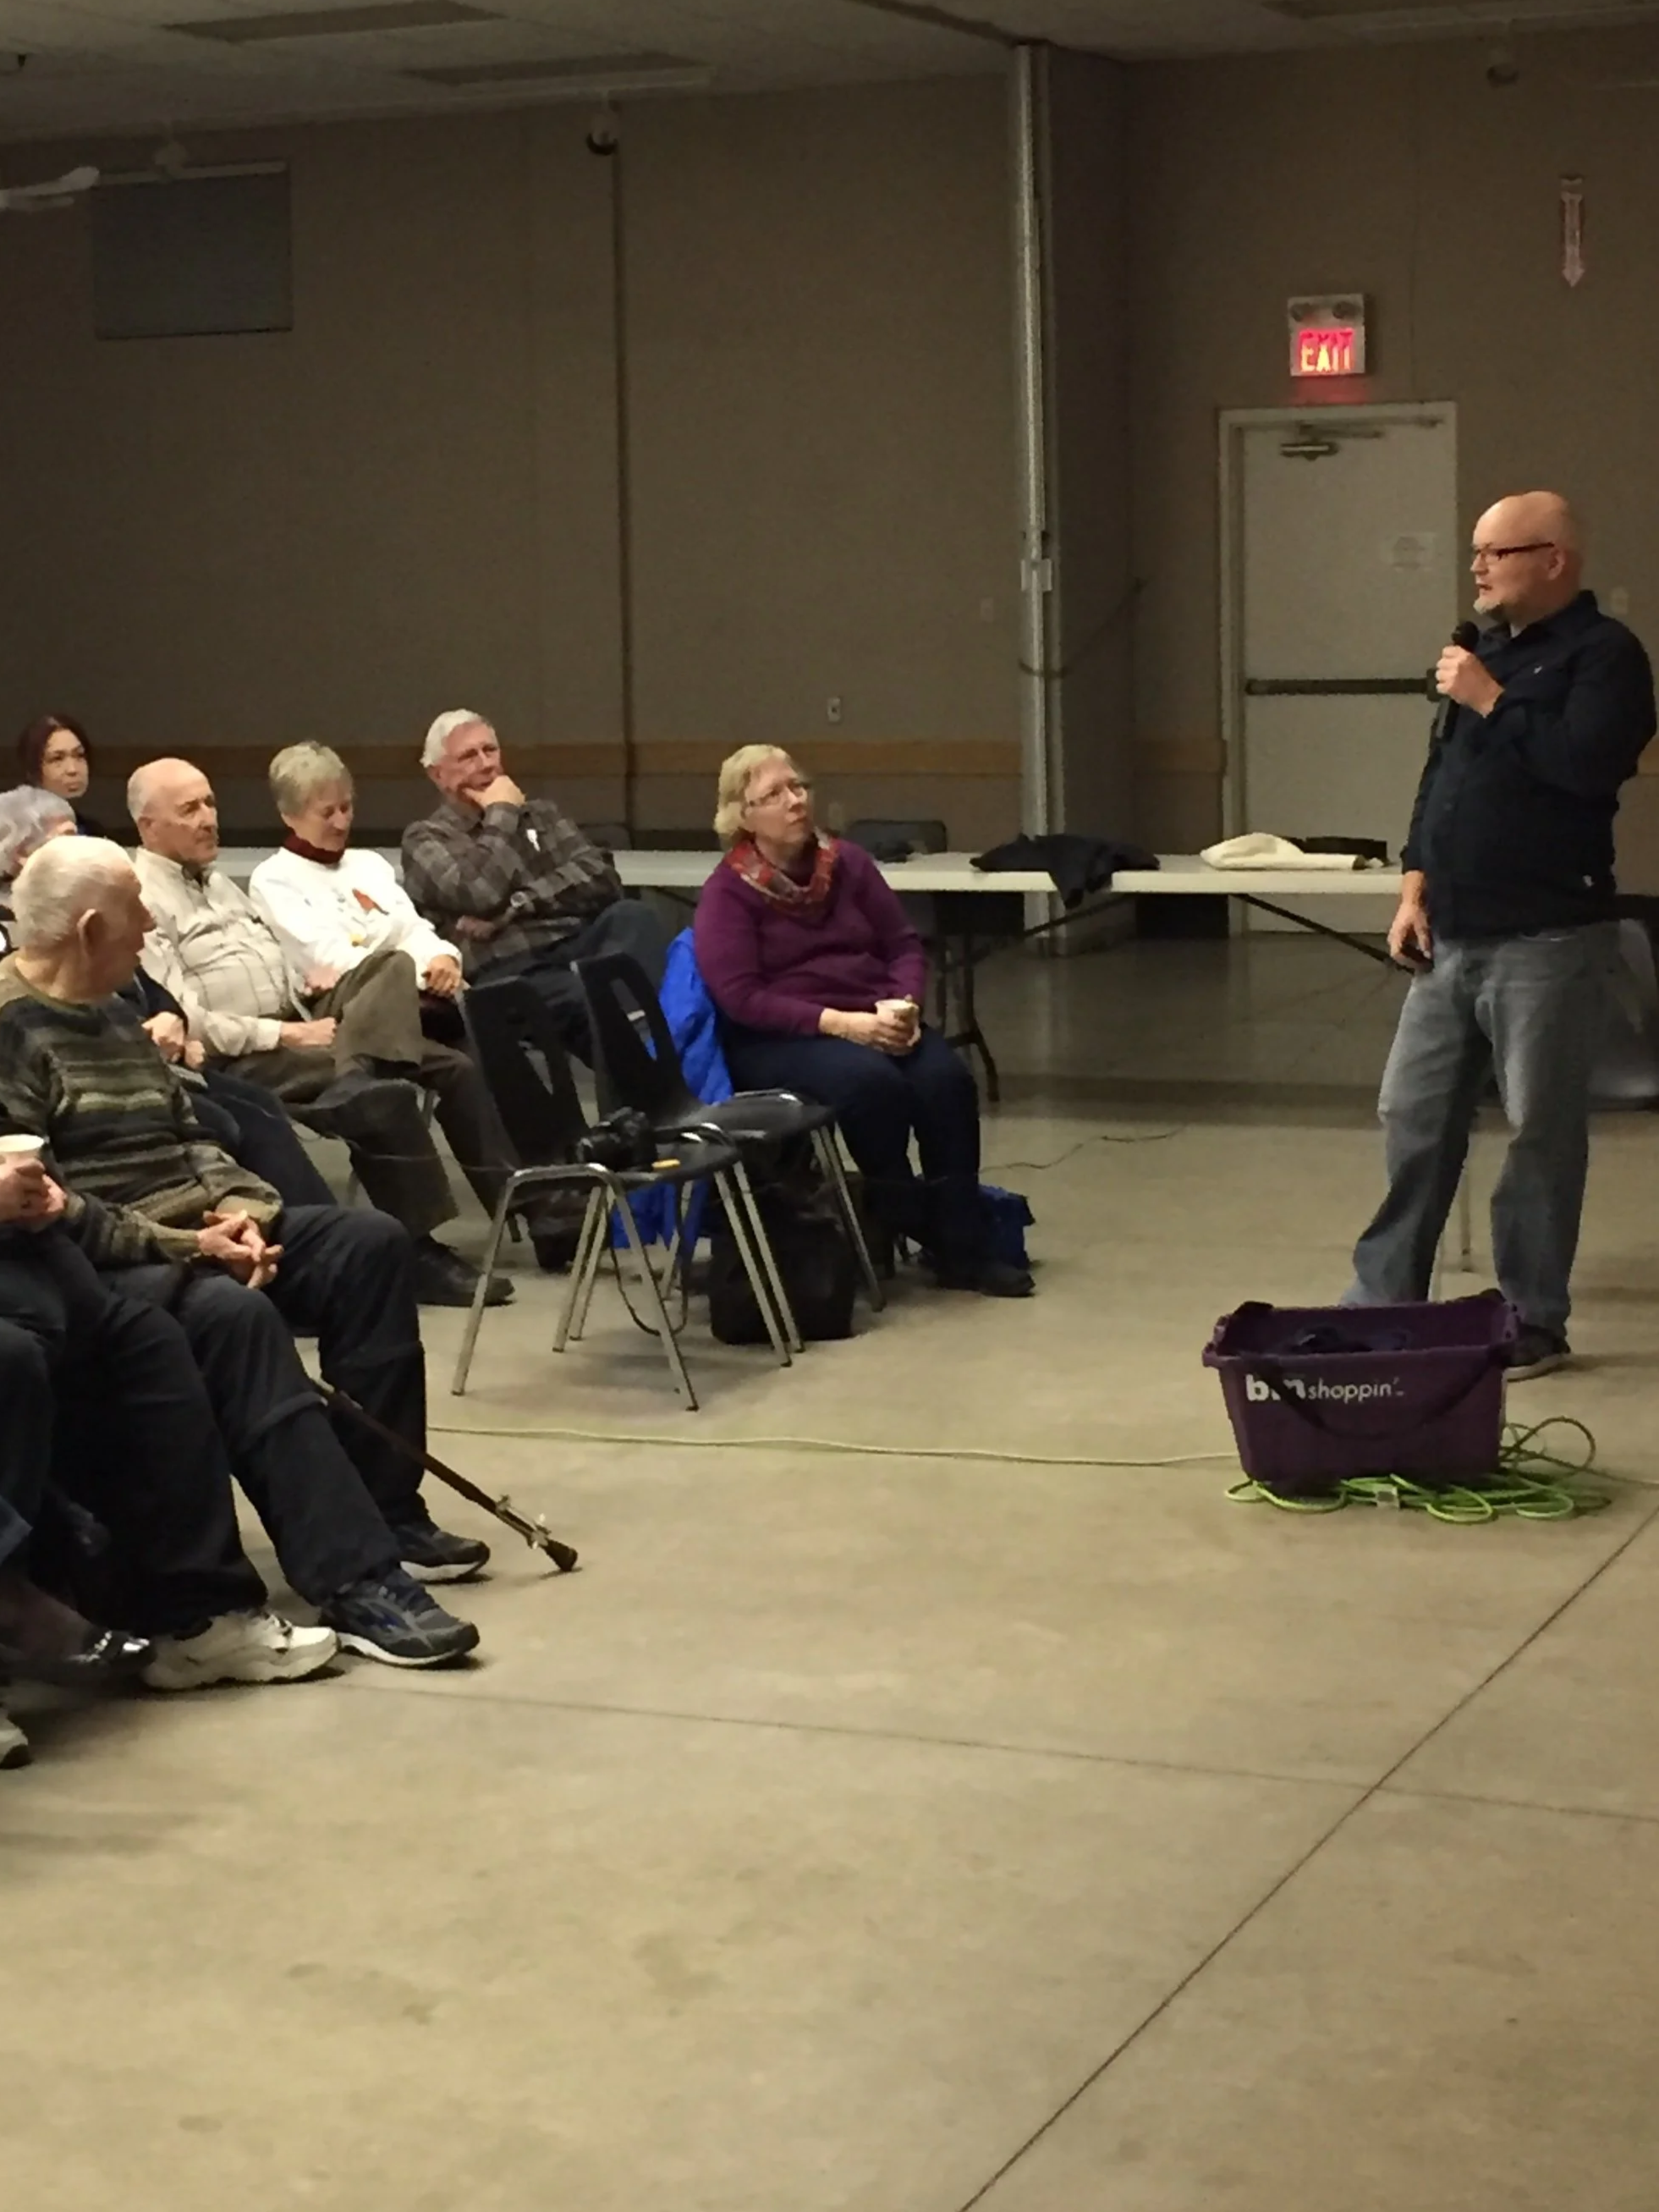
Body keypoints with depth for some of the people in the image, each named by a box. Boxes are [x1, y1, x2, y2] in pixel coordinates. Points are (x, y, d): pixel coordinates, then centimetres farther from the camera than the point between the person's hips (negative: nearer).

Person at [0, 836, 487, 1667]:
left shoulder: (110, 1014, 18)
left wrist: (236, 1207, -4)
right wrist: (181, 1244, -22)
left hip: (192, 1229, 10)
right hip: (95, 1266, -10)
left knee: (371, 1243, -1)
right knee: (233, 1313, -36)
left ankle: (385, 1511, -1)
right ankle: (354, 1577, -37)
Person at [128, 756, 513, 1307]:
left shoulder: (216, 881, 22)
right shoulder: (143, 900, -7)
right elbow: (181, 1019, -16)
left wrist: (308, 986, 4)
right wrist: (284, 1035, -17)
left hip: (294, 1020, 9)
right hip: (241, 1057, -9)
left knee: (391, 965, -14)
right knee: (383, 1096, -27)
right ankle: (422, 1252, -18)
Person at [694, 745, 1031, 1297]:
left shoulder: (847, 864, 9)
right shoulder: (727, 892, -6)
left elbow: (905, 945, 12)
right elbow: (740, 997, -15)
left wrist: (902, 1004, -11)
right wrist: (837, 1023, -23)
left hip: (873, 1021, 5)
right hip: (777, 1039, -5)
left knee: (947, 1077, -25)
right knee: (872, 1082, -35)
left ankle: (962, 1247, -19)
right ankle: (904, 1229, -15)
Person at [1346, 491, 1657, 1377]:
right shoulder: (1487, 647, 17)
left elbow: (1588, 764, -23)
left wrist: (1491, 701, -15)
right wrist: (1417, 885, 10)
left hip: (1547, 941, -8)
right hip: (1452, 938, 8)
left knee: (1541, 1133, 0)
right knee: (1413, 1120, 10)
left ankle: (1533, 1323, 8)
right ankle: (1382, 1301, 19)